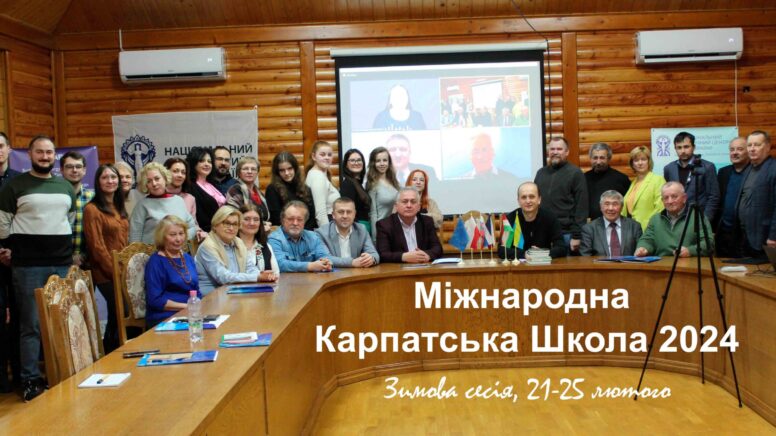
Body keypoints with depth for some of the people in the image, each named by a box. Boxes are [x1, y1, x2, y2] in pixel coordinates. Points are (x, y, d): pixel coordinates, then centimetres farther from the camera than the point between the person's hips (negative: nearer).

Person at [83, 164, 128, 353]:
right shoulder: (92, 209, -9)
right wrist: (114, 271, -14)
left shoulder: (119, 208, 14)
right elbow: (97, 246, -14)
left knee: (117, 316, 11)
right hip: (106, 274, -7)